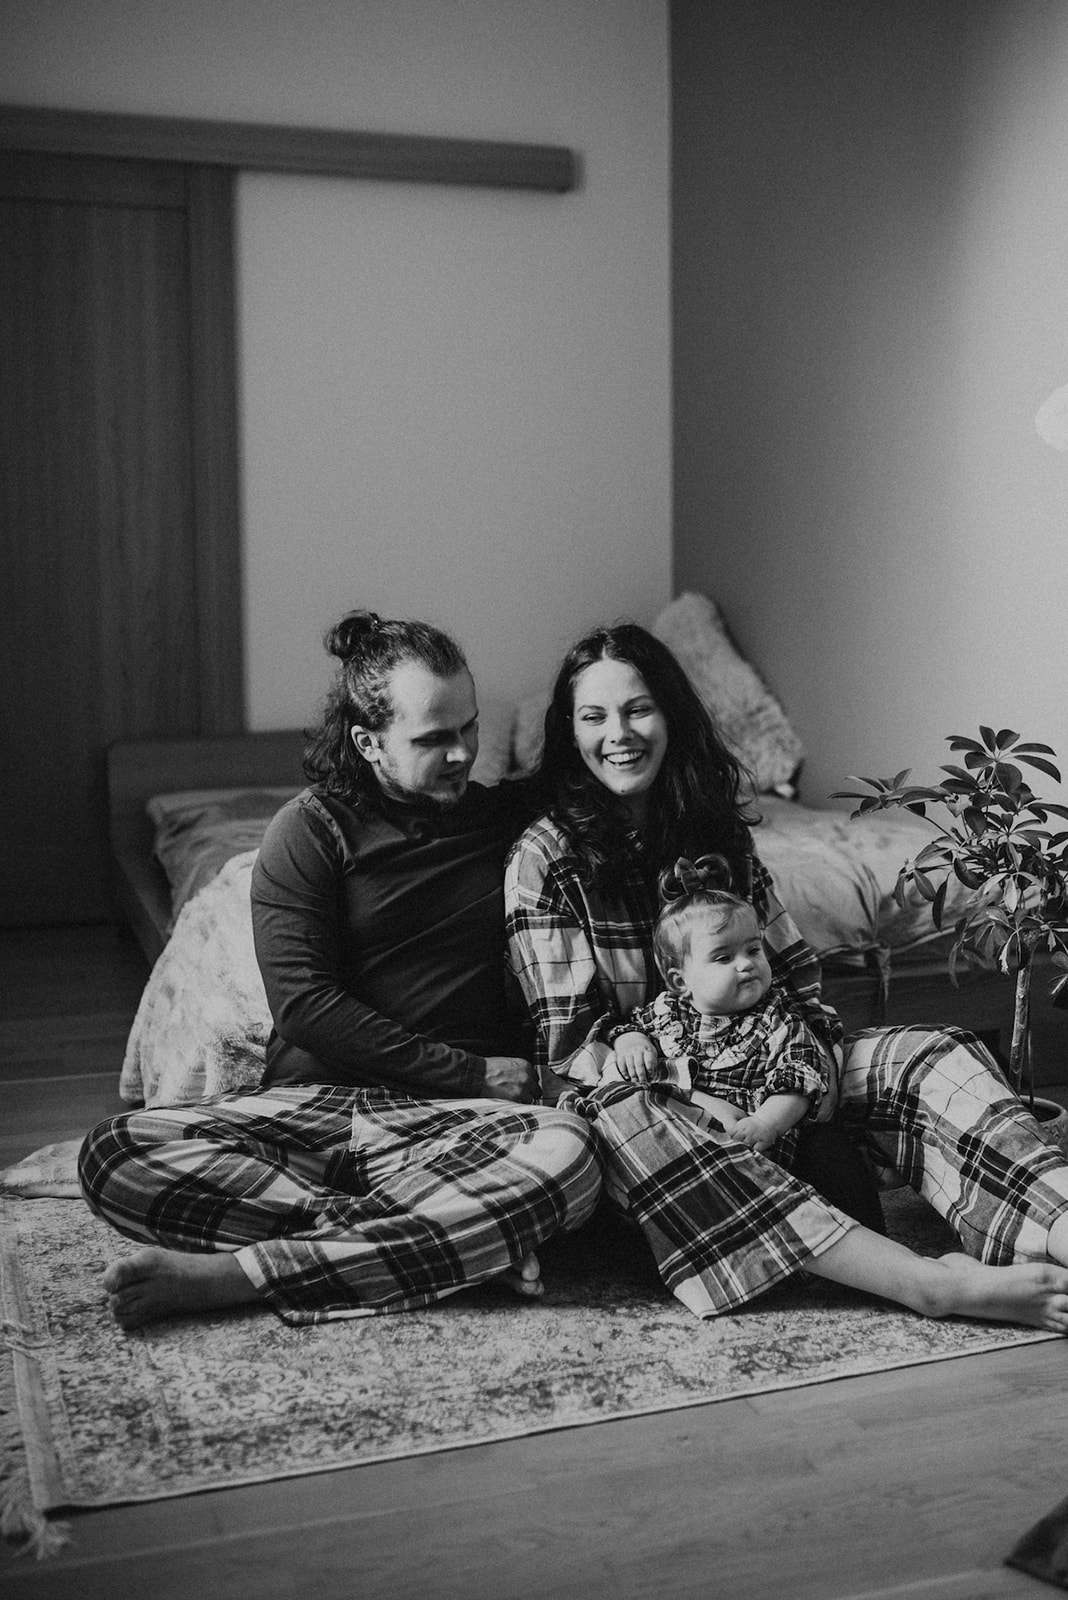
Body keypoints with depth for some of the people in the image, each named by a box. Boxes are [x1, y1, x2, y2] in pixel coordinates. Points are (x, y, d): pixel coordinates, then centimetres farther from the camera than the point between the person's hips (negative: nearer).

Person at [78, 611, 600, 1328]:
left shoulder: (513, 817, 12)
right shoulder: (314, 829, 3)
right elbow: (303, 1005, -6)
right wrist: (469, 1072, -8)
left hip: (451, 1122, 1)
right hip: (311, 1099, 0)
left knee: (567, 1154, -34)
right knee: (116, 1153, -26)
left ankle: (241, 1273, -31)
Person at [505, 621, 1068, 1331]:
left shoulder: (715, 826, 10)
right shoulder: (544, 858, -6)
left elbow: (795, 972, 11)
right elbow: (573, 1040, -12)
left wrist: (817, 1061, -11)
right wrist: (705, 1105, -23)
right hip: (628, 1091, -5)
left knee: (936, 1055, -16)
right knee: (626, 1116, -41)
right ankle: (932, 1285, -52)